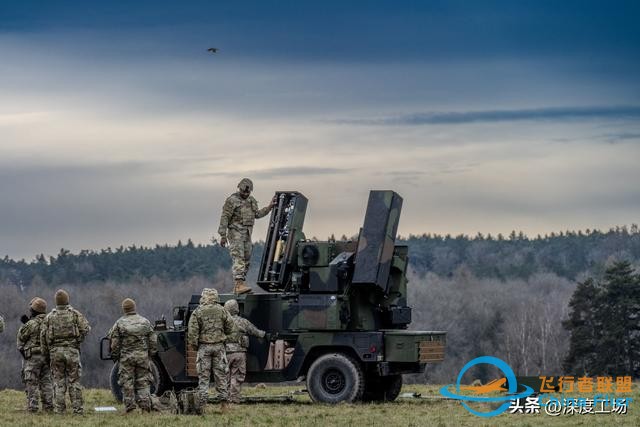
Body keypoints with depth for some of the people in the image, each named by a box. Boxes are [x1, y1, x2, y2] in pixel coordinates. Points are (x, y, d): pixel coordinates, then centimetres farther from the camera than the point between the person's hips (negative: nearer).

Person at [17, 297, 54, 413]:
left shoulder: (31, 324, -15)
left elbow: (21, 338, -4)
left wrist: (24, 325, 12)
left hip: (32, 357, -6)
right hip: (47, 356, 6)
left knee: (31, 383, -1)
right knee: (46, 382, 10)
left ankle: (32, 406, -5)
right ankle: (48, 406, 7)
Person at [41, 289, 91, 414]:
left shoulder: (49, 317, 4)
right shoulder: (75, 314, 0)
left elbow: (43, 336, 3)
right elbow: (86, 328, -7)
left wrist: (46, 353, 10)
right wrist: (78, 340, 8)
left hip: (55, 351, 1)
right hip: (72, 350, -1)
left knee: (58, 381, 6)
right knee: (74, 380, 3)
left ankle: (59, 409, 3)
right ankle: (78, 408, 0)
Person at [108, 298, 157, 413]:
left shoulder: (119, 323, -3)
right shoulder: (145, 322, 5)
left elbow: (114, 343, -2)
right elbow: (153, 341, 7)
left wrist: (115, 356, 8)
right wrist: (151, 354, 16)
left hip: (126, 357, -2)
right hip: (143, 356, 2)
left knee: (127, 382, 4)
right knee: (143, 382, 5)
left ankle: (129, 406, 1)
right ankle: (145, 405, -2)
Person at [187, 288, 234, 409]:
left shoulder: (198, 312, -6)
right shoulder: (222, 310, 1)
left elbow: (192, 331, -9)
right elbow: (230, 327, 7)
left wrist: (194, 345, 2)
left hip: (204, 346, -2)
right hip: (219, 346, 2)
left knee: (203, 376, 1)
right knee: (220, 374, 8)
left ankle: (202, 403, -3)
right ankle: (224, 402, 7)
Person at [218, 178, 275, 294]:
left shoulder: (251, 200, 14)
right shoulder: (231, 200, -9)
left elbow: (257, 214, 27)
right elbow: (224, 218, -11)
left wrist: (269, 207, 20)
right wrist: (223, 235, -14)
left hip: (247, 235, 8)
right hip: (235, 233, -8)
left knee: (246, 260, 8)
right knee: (239, 259, -18)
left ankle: (238, 285, 13)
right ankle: (239, 284, -27)